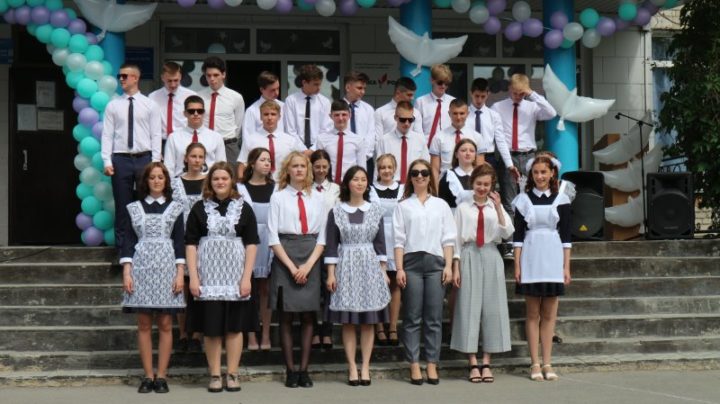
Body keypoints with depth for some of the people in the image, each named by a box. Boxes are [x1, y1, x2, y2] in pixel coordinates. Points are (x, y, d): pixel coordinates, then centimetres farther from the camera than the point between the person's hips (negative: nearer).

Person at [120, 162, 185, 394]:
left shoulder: (175, 208, 9)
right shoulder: (135, 208, 10)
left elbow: (180, 242, 5)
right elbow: (129, 241, 6)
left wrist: (180, 274, -3)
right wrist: (126, 272, -3)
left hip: (166, 268, 0)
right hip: (141, 267, 1)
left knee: (165, 324, -2)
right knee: (144, 325, 0)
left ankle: (161, 376, 3)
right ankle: (148, 376, 5)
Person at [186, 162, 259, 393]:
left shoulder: (243, 208, 4)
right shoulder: (200, 209, 4)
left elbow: (251, 244, 1)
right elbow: (191, 244, 1)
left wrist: (247, 277, -7)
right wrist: (193, 277, -7)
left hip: (235, 276, 0)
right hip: (208, 276, 0)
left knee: (235, 326, 3)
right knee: (211, 327, 2)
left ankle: (232, 374, 9)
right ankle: (214, 375, 8)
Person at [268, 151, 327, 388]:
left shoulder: (316, 198, 10)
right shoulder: (278, 197, 2)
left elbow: (322, 236, 6)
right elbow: (273, 237, -3)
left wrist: (308, 265, -7)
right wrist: (291, 267, -10)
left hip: (311, 261, 2)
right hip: (284, 257, -2)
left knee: (308, 316, 3)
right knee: (286, 316, 0)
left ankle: (304, 369, 9)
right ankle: (290, 371, 7)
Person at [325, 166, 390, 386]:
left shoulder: (375, 210, 6)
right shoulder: (336, 211, 1)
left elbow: (380, 243, 8)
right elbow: (331, 244, 0)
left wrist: (383, 271, 4)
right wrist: (331, 273, -5)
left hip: (371, 265, 2)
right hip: (346, 266, -1)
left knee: (369, 320, 2)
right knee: (348, 321, -1)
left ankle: (365, 367, 7)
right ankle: (352, 367, 5)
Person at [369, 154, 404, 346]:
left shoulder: (403, 190, 8)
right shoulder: (372, 190, 1)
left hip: (396, 240, 2)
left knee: (395, 285, 5)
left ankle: (393, 328, 10)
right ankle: (379, 328, 6)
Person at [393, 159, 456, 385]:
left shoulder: (441, 205, 13)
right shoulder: (403, 206, 8)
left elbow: (448, 238, 9)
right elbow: (399, 239, 3)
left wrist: (448, 266, 0)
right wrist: (399, 268, -5)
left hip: (435, 262, 1)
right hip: (412, 262, -1)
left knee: (434, 317, 1)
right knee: (412, 317, -1)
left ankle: (432, 364, 5)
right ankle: (414, 365, 3)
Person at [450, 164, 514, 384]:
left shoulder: (496, 207, 9)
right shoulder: (463, 207, 4)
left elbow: (507, 233, -3)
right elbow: (457, 238, 3)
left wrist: (498, 208, -12)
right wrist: (456, 268, -3)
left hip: (491, 257, 2)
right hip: (469, 257, -2)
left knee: (492, 307, 2)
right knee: (469, 306, -3)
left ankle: (486, 362, 8)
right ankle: (473, 363, 2)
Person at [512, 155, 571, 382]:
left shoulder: (561, 199, 5)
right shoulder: (524, 199, 4)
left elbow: (566, 235, 6)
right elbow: (518, 234, 4)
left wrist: (566, 267, 2)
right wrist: (517, 265, -3)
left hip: (553, 259, 1)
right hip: (531, 258, -1)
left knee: (549, 314, 4)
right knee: (532, 313, 3)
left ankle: (547, 363, 10)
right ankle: (535, 364, 6)